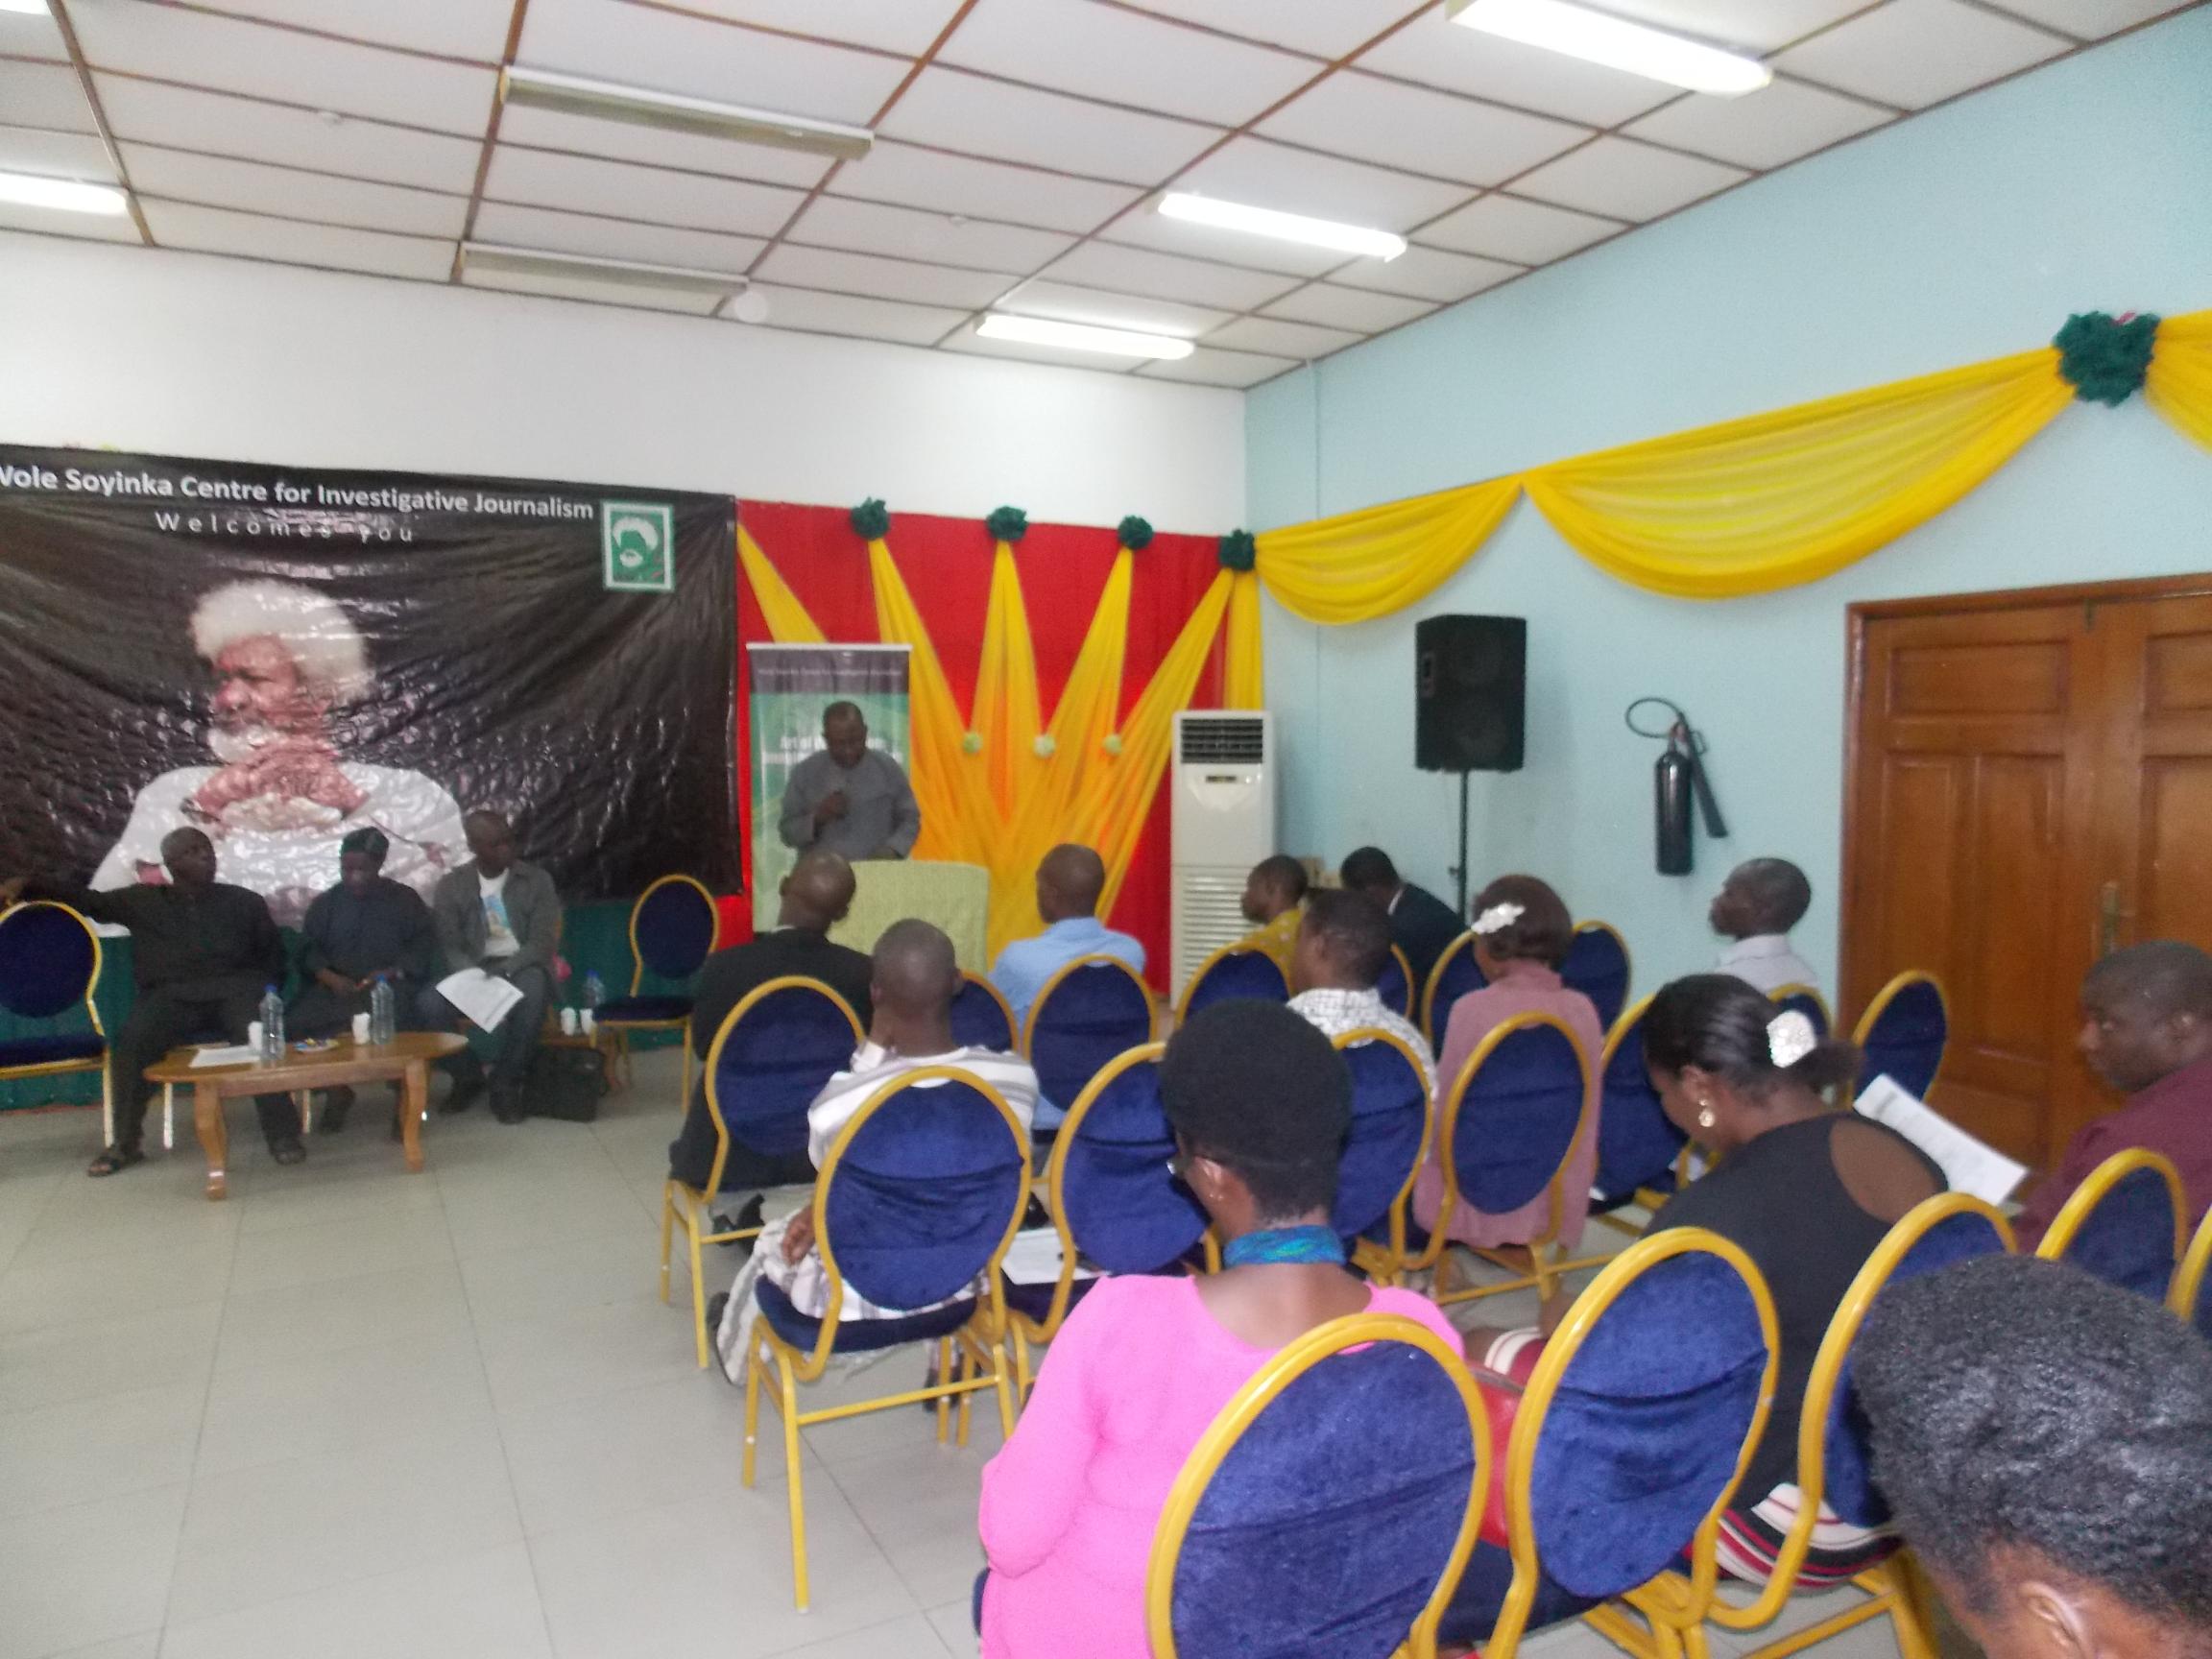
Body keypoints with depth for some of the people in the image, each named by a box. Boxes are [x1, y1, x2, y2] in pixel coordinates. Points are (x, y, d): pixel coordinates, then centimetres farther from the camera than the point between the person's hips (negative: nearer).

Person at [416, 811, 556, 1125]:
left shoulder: (537, 880, 1)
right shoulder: (451, 887, 6)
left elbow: (542, 942, -6)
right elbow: (449, 947, -1)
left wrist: (502, 973, -23)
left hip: (522, 969, -2)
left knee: (532, 989, -38)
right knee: (428, 1003, -28)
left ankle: (506, 1084, -18)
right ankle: (467, 1076, 1)